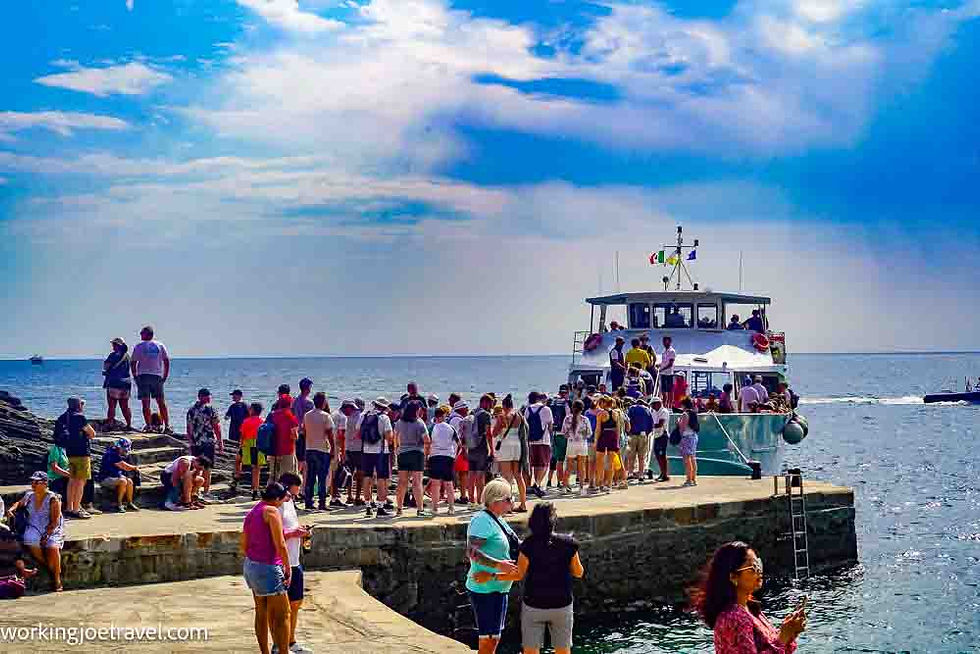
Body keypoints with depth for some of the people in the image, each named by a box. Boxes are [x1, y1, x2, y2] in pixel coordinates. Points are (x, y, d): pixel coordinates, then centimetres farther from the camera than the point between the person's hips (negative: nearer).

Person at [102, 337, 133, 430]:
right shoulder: (127, 356, 8)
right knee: (125, 406, 10)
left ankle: (110, 424, -4)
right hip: (126, 383, 6)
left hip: (114, 383, -6)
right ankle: (129, 425, 10)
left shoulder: (113, 355, -10)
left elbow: (105, 367, -9)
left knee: (112, 405, -2)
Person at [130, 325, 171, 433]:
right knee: (161, 402, 5)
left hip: (143, 376, -3)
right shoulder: (160, 346, 8)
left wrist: (135, 376, 5)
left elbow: (133, 363, -2)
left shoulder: (139, 346, 0)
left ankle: (148, 425, -6)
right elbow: (167, 361, 5)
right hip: (157, 376, 3)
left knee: (145, 403, 0)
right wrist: (165, 377, 9)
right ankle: (167, 426, 0)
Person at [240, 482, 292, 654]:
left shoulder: (251, 513, 12)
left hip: (251, 566, 9)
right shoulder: (271, 511, -14)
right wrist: (288, 569, -9)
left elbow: (243, 546, 16)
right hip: (268, 569, -9)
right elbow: (280, 545, -16)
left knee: (262, 614, 16)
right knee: (282, 615, -3)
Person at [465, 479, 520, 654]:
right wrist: (498, 564, -31)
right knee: (488, 639, -7)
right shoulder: (482, 520, -18)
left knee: (494, 638, 17)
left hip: (498, 588, 10)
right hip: (484, 589, -10)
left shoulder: (497, 520, 13)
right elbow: (472, 552, -27)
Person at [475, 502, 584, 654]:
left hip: (534, 606, -1)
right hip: (562, 606, 1)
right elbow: (579, 573, 1)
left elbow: (519, 575, -7)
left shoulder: (529, 545, -14)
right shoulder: (568, 543, -10)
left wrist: (491, 576, 1)